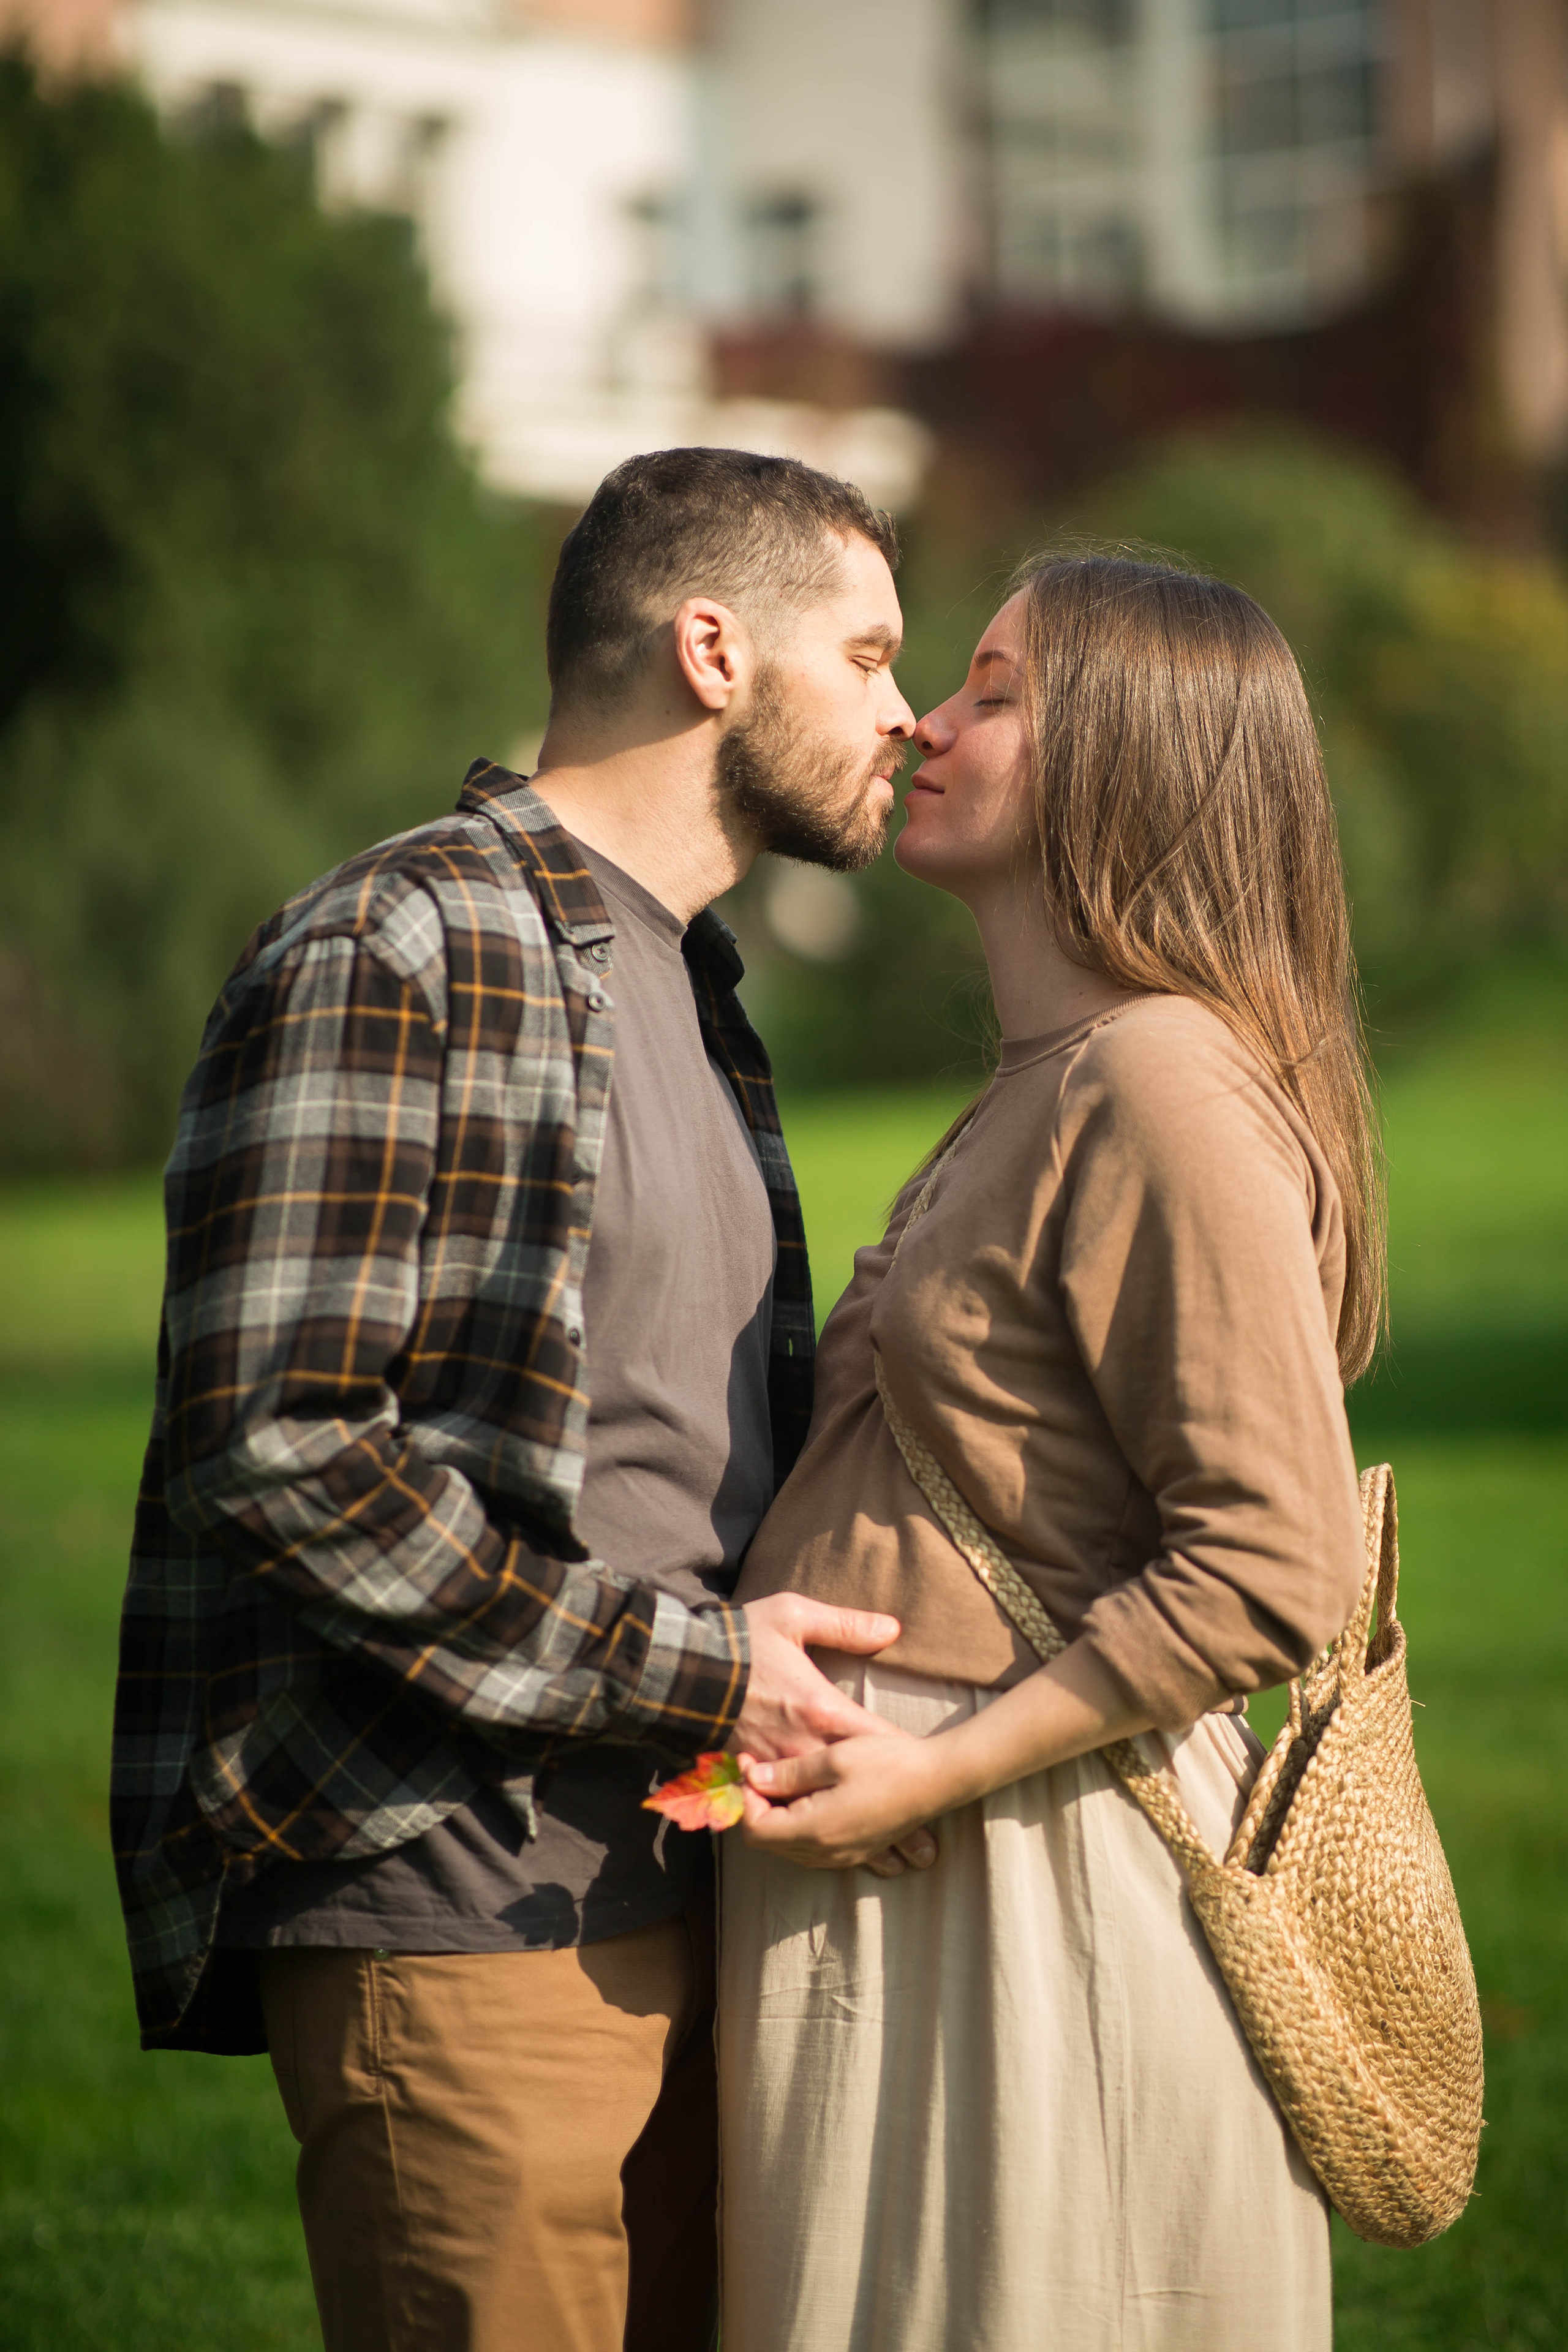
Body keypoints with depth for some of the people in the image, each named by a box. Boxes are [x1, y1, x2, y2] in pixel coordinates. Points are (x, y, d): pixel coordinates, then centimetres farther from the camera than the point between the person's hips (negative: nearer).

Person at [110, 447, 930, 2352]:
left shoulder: (688, 988, 20)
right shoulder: (387, 957, -11)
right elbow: (267, 1445, -19)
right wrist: (683, 1673, -15)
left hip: (683, 1895, 9)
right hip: (457, 1924, -9)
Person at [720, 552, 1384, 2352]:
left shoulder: (1165, 1084, -15)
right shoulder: (1038, 1092, 17)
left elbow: (1274, 1564, -20)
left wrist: (937, 1769, -19)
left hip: (1042, 1898, -10)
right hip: (898, 1879, 10)